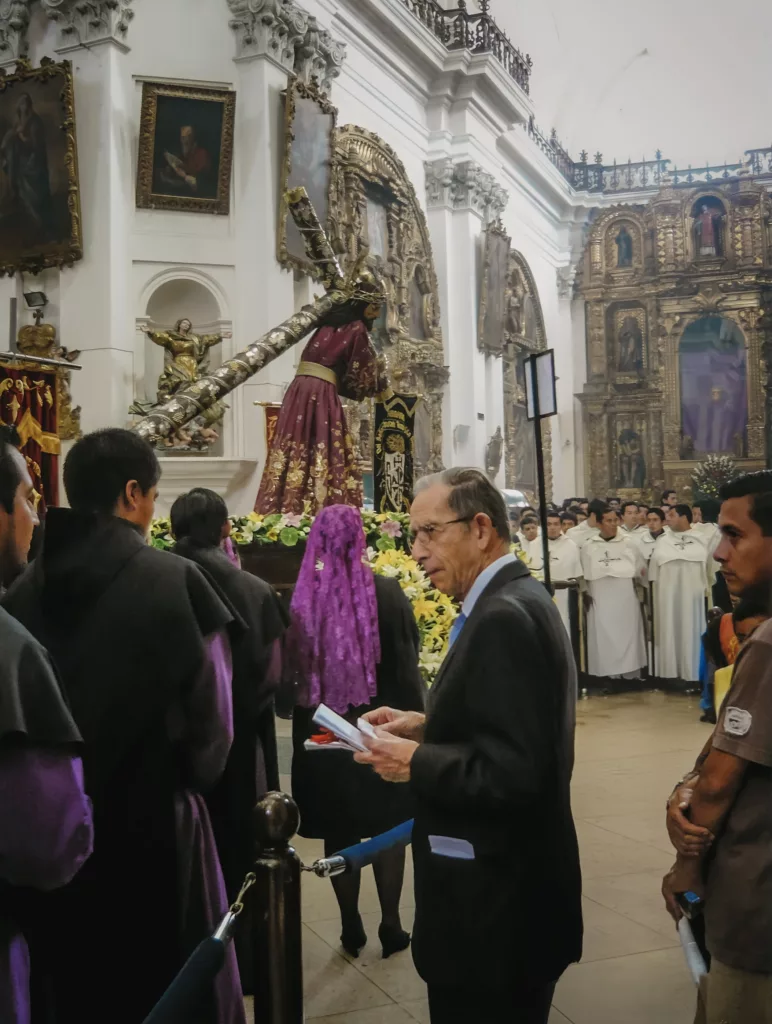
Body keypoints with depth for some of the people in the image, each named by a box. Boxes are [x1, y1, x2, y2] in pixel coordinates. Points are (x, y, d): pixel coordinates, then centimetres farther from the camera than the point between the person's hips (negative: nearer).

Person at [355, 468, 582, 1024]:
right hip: (509, 880, 9)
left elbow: (508, 774, -29)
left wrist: (414, 762, -17)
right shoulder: (517, 599, 7)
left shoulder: (504, 617, -24)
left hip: (495, 903, -9)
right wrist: (427, 728, 4)